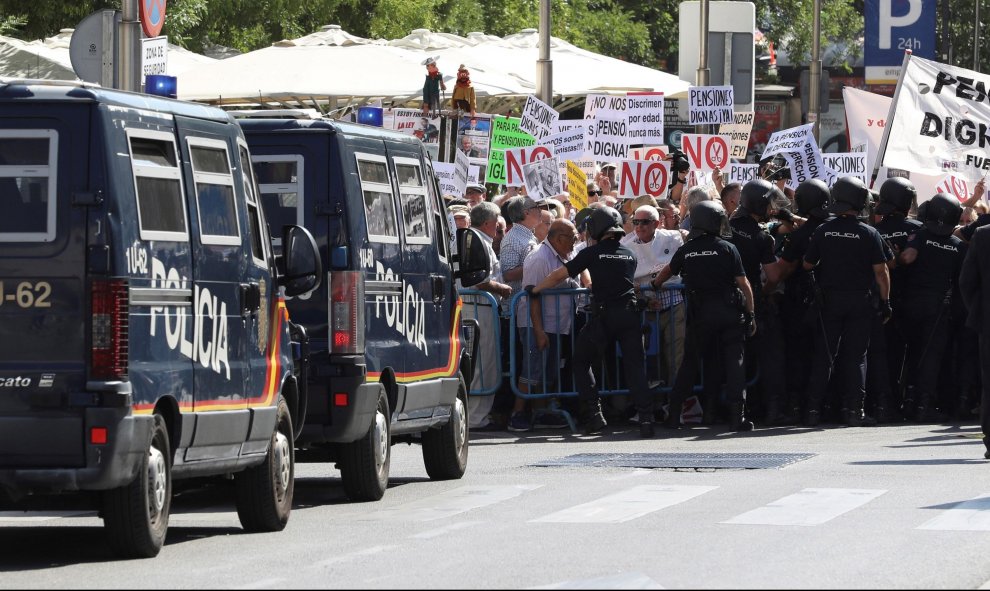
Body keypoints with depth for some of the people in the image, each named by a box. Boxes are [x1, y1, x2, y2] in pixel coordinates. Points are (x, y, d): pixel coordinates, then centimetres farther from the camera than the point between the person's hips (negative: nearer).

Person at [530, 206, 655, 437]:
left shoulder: (592, 253, 0)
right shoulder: (630, 255, 13)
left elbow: (558, 275, 2)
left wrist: (535, 290, 16)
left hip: (604, 314, -3)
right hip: (630, 313, 3)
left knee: (581, 361, 14)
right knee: (635, 366, 4)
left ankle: (594, 414, 3)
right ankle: (646, 417, -10)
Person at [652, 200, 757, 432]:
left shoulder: (686, 250, 4)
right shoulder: (727, 248, -5)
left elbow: (668, 271, 23)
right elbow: (743, 283, -6)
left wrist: (655, 284, 44)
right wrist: (750, 313, 2)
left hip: (699, 314, 3)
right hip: (729, 312, -3)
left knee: (690, 361, 13)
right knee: (733, 361, -1)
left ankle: (674, 414, 14)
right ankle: (737, 415, -8)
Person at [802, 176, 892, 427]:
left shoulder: (823, 231, -2)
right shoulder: (869, 233, -8)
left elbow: (807, 264, 5)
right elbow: (880, 271, -8)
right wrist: (885, 302, 0)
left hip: (830, 300, 2)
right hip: (860, 301, -2)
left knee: (824, 355, 6)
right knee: (855, 356, 4)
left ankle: (813, 409, 3)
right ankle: (854, 409, -1)